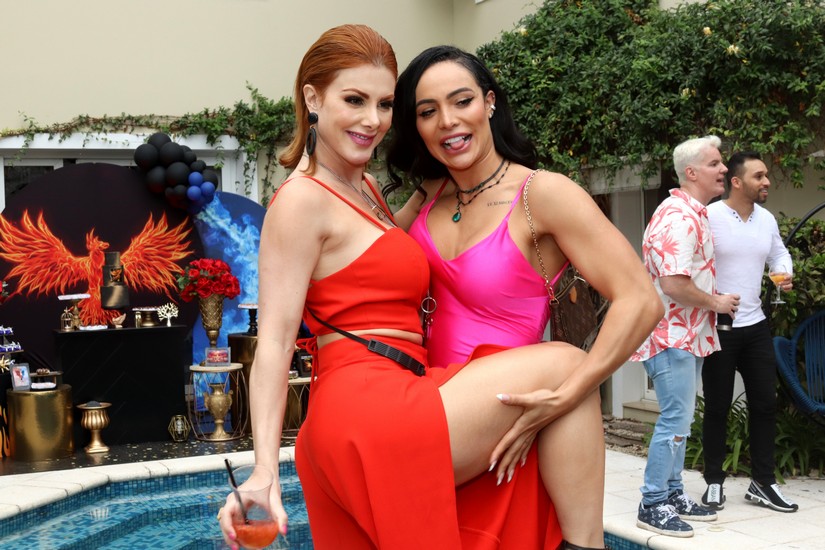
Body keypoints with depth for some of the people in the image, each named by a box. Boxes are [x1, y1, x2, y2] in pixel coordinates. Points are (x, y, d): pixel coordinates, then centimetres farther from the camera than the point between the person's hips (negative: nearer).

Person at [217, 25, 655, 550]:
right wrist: (263, 471, -23)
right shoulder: (302, 199, -8)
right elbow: (274, 342, -16)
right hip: (374, 413, -9)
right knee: (566, 364, -6)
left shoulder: (366, 187, 20)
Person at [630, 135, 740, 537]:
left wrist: (714, 301, 15)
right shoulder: (680, 218, -19)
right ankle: (653, 504, 1)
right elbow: (673, 283, -27)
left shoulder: (693, 214, 16)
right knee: (675, 421, -7)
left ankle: (673, 493, 25)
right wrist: (716, 302, -13)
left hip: (687, 334, 11)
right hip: (672, 335, -11)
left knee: (679, 418, 15)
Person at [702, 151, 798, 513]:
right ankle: (714, 482, 17)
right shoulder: (708, 217, -13)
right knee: (717, 407, 4)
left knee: (765, 403, 8)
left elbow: (779, 253, 20)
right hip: (717, 328, -6)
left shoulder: (766, 219, 6)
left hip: (755, 326, 6)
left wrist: (785, 273, 0)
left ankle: (762, 483, 19)